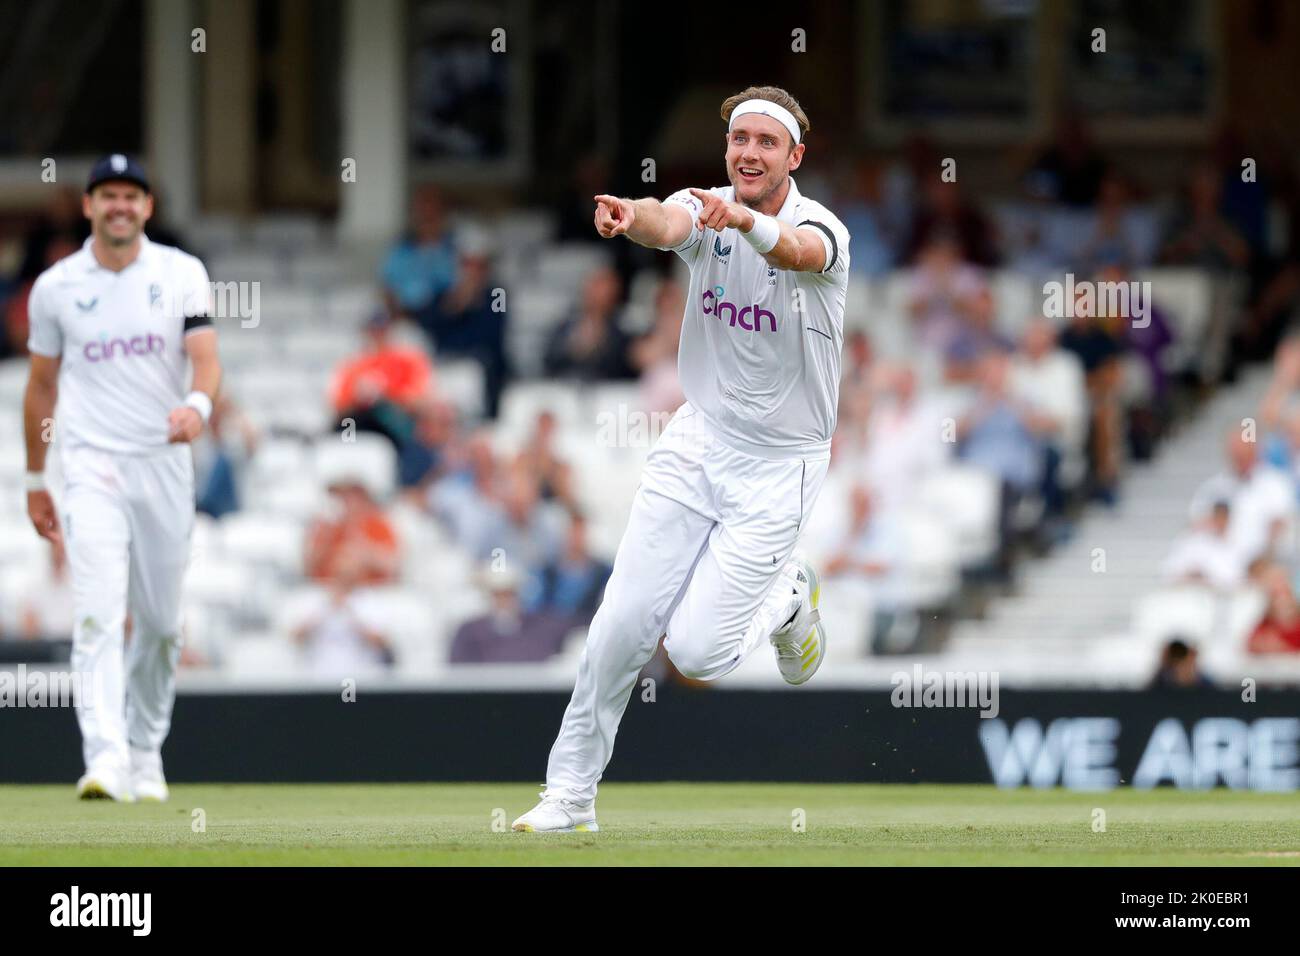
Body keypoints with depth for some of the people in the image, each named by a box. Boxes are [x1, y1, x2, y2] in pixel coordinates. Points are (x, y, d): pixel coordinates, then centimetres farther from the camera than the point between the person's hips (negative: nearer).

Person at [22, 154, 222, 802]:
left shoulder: (182, 275, 2)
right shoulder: (55, 287, 3)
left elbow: (206, 359, -9)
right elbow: (41, 386, 12)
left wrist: (197, 406, -32)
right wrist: (34, 482, 13)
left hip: (166, 465, 2)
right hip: (93, 466, -2)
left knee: (161, 621, 9)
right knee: (99, 612, -17)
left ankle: (145, 753, 28)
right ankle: (106, 761, -28)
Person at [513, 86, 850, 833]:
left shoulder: (823, 230, -15)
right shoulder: (705, 212, -5)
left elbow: (798, 250, -41)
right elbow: (665, 224, -30)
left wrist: (747, 222, -64)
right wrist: (630, 216, -55)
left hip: (779, 467, -3)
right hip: (699, 442, 3)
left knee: (698, 652, -10)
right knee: (623, 624, -5)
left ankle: (786, 596, 22)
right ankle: (570, 794, 9)